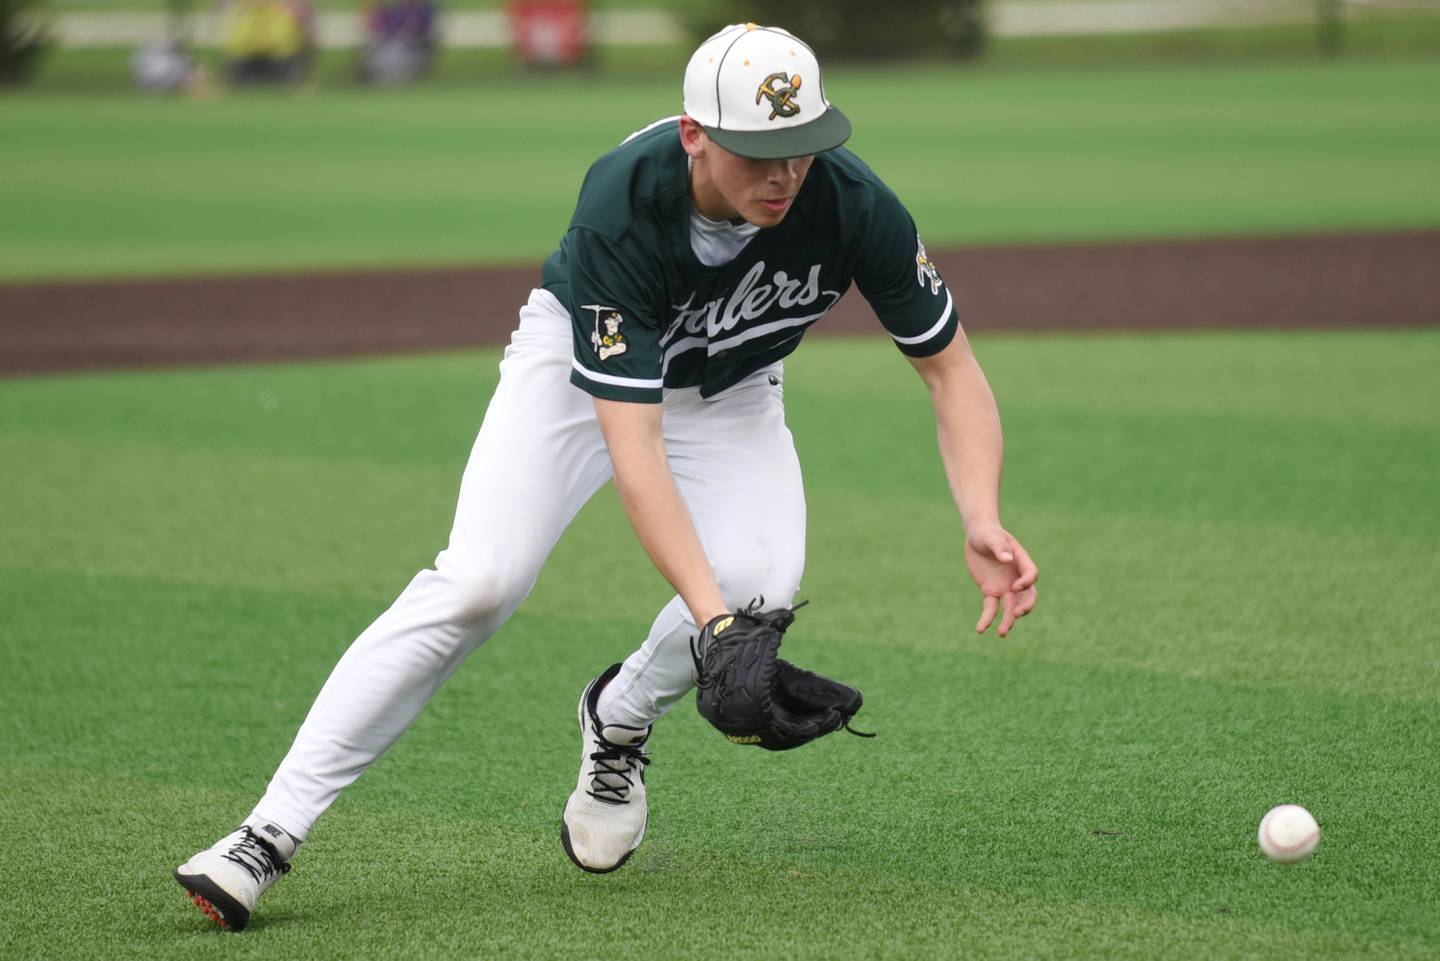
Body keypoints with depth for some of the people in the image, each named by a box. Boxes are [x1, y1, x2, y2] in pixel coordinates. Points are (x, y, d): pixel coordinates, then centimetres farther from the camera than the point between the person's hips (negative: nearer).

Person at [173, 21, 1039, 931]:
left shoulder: (853, 203, -30)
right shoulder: (621, 204, -38)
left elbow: (951, 365, -17)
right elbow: (632, 446, -41)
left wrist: (982, 521, -34)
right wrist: (710, 618, -50)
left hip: (731, 391, 3)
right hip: (583, 354, -3)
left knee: (762, 578, -25)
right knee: (479, 582, -21)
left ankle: (619, 720, 7)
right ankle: (269, 834, -19)